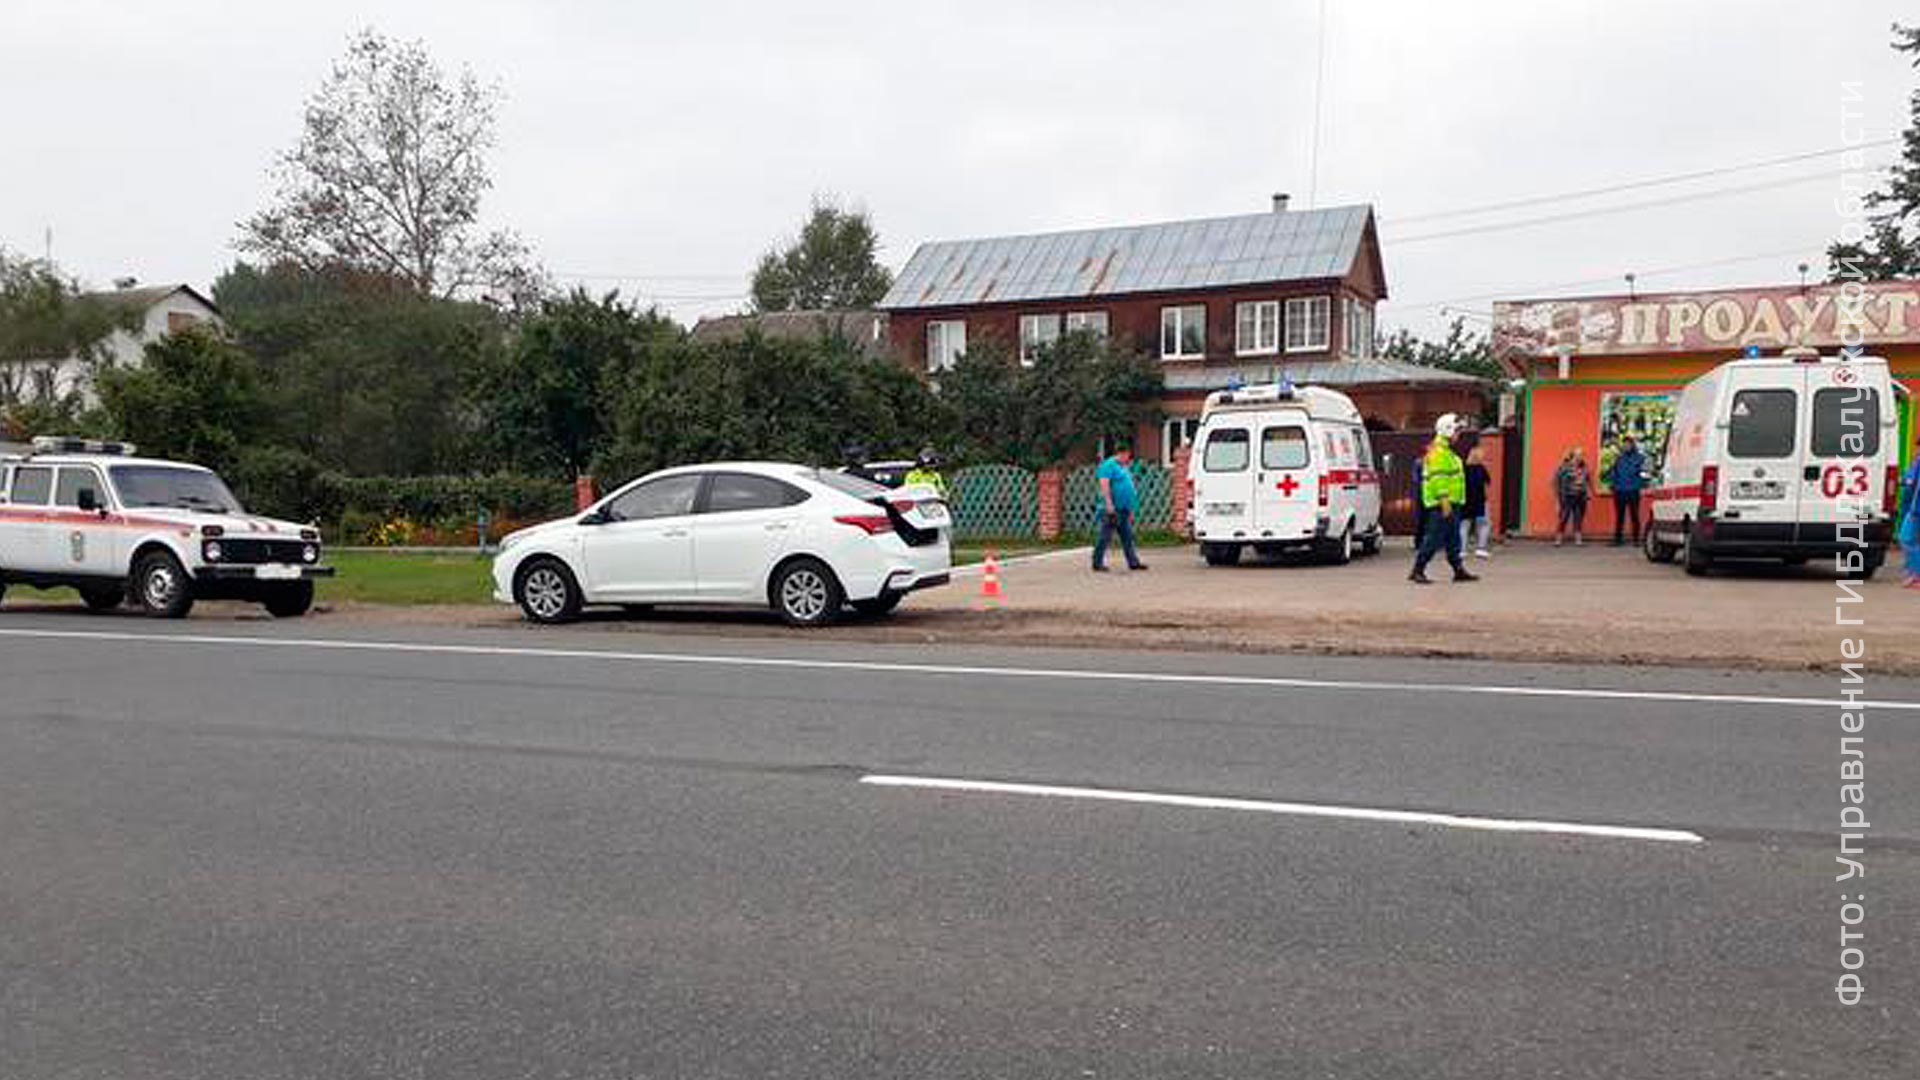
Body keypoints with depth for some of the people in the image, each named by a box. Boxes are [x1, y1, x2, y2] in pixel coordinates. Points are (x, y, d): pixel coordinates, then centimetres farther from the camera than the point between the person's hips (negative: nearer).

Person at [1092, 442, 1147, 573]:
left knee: (1127, 537, 10)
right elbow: (1104, 485, -17)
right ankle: (1097, 564, -1)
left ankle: (1133, 562, 13)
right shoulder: (1108, 465, -7)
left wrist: (1131, 510, 25)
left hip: (1123, 509, 9)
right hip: (1113, 509, -9)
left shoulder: (1124, 467, 21)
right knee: (1105, 537, -5)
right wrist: (1109, 504, -24)